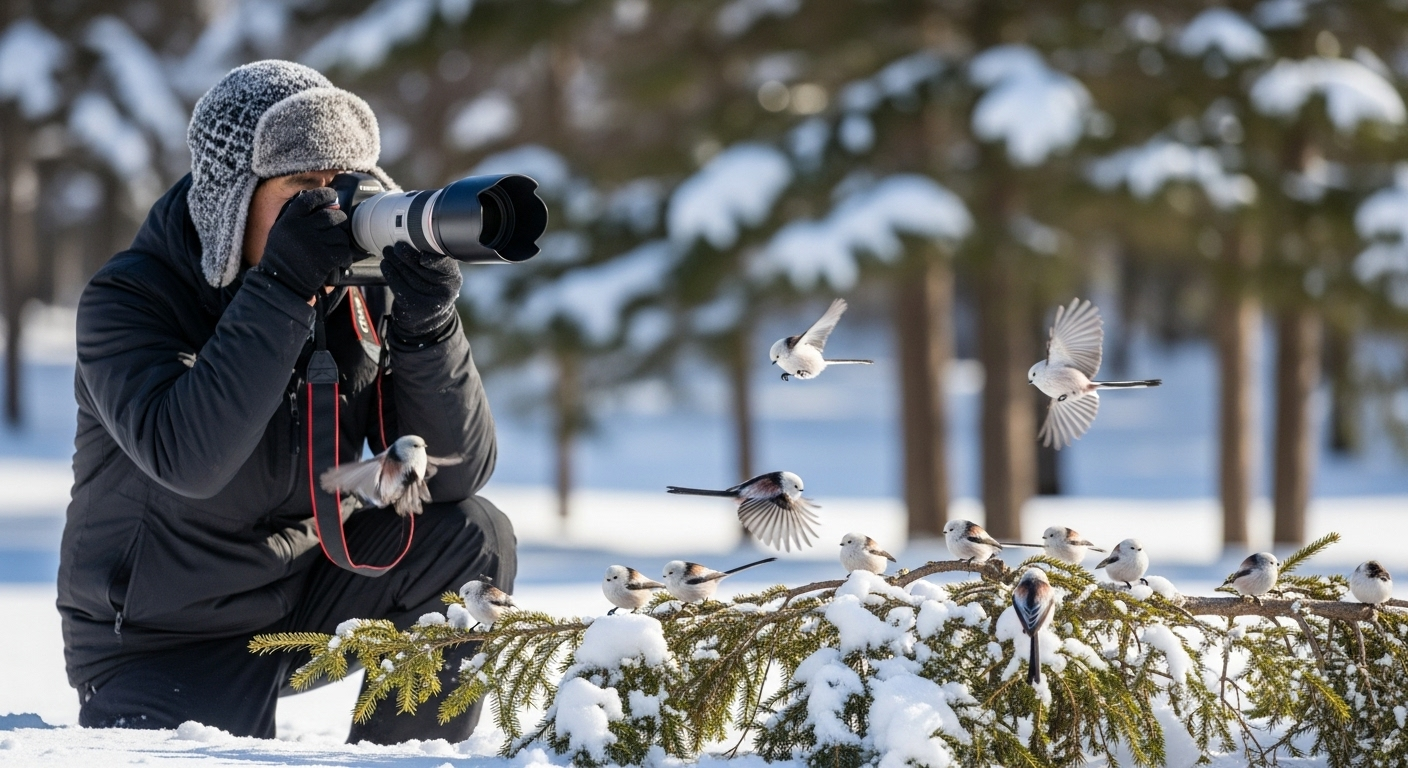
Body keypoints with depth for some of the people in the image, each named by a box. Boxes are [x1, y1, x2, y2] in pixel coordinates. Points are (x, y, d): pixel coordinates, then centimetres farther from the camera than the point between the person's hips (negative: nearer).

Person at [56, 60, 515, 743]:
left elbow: (454, 475, -10)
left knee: (473, 539, -14)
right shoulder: (128, 299, -17)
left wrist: (425, 317, -25)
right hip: (160, 644, -5)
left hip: (303, 596, 5)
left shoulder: (358, 294, -5)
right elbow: (187, 461, -35)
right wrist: (282, 290, -36)